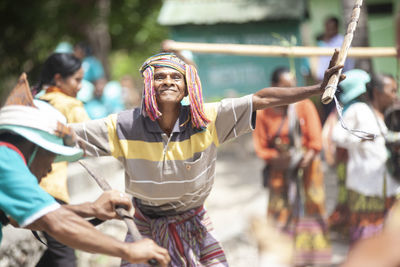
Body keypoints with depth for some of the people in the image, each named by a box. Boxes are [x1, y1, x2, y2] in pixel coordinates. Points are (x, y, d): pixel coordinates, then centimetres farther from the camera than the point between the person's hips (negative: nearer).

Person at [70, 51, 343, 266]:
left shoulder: (207, 119, -18)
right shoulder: (124, 127, -18)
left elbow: (262, 99, -21)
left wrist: (320, 87, -25)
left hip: (193, 222, 1)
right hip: (146, 225, 0)